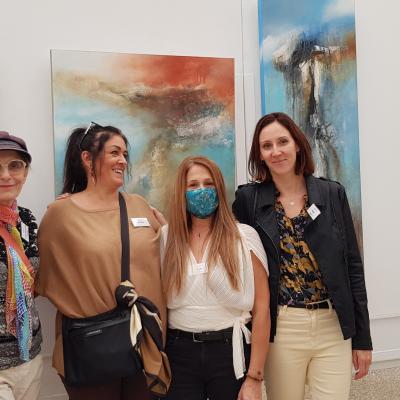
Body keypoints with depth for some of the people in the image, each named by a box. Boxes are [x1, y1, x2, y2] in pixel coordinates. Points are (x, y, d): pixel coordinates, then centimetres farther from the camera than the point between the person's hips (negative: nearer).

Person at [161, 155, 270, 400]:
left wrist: (255, 377, -7)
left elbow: (261, 308, -6)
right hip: (180, 352, 2)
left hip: (231, 350, -1)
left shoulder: (244, 237, -6)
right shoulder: (166, 238, 1)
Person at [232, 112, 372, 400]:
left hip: (334, 327, 1)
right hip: (281, 328, -1)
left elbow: (352, 265, 3)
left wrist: (362, 336, 4)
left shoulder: (333, 193, 1)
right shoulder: (248, 199, -2)